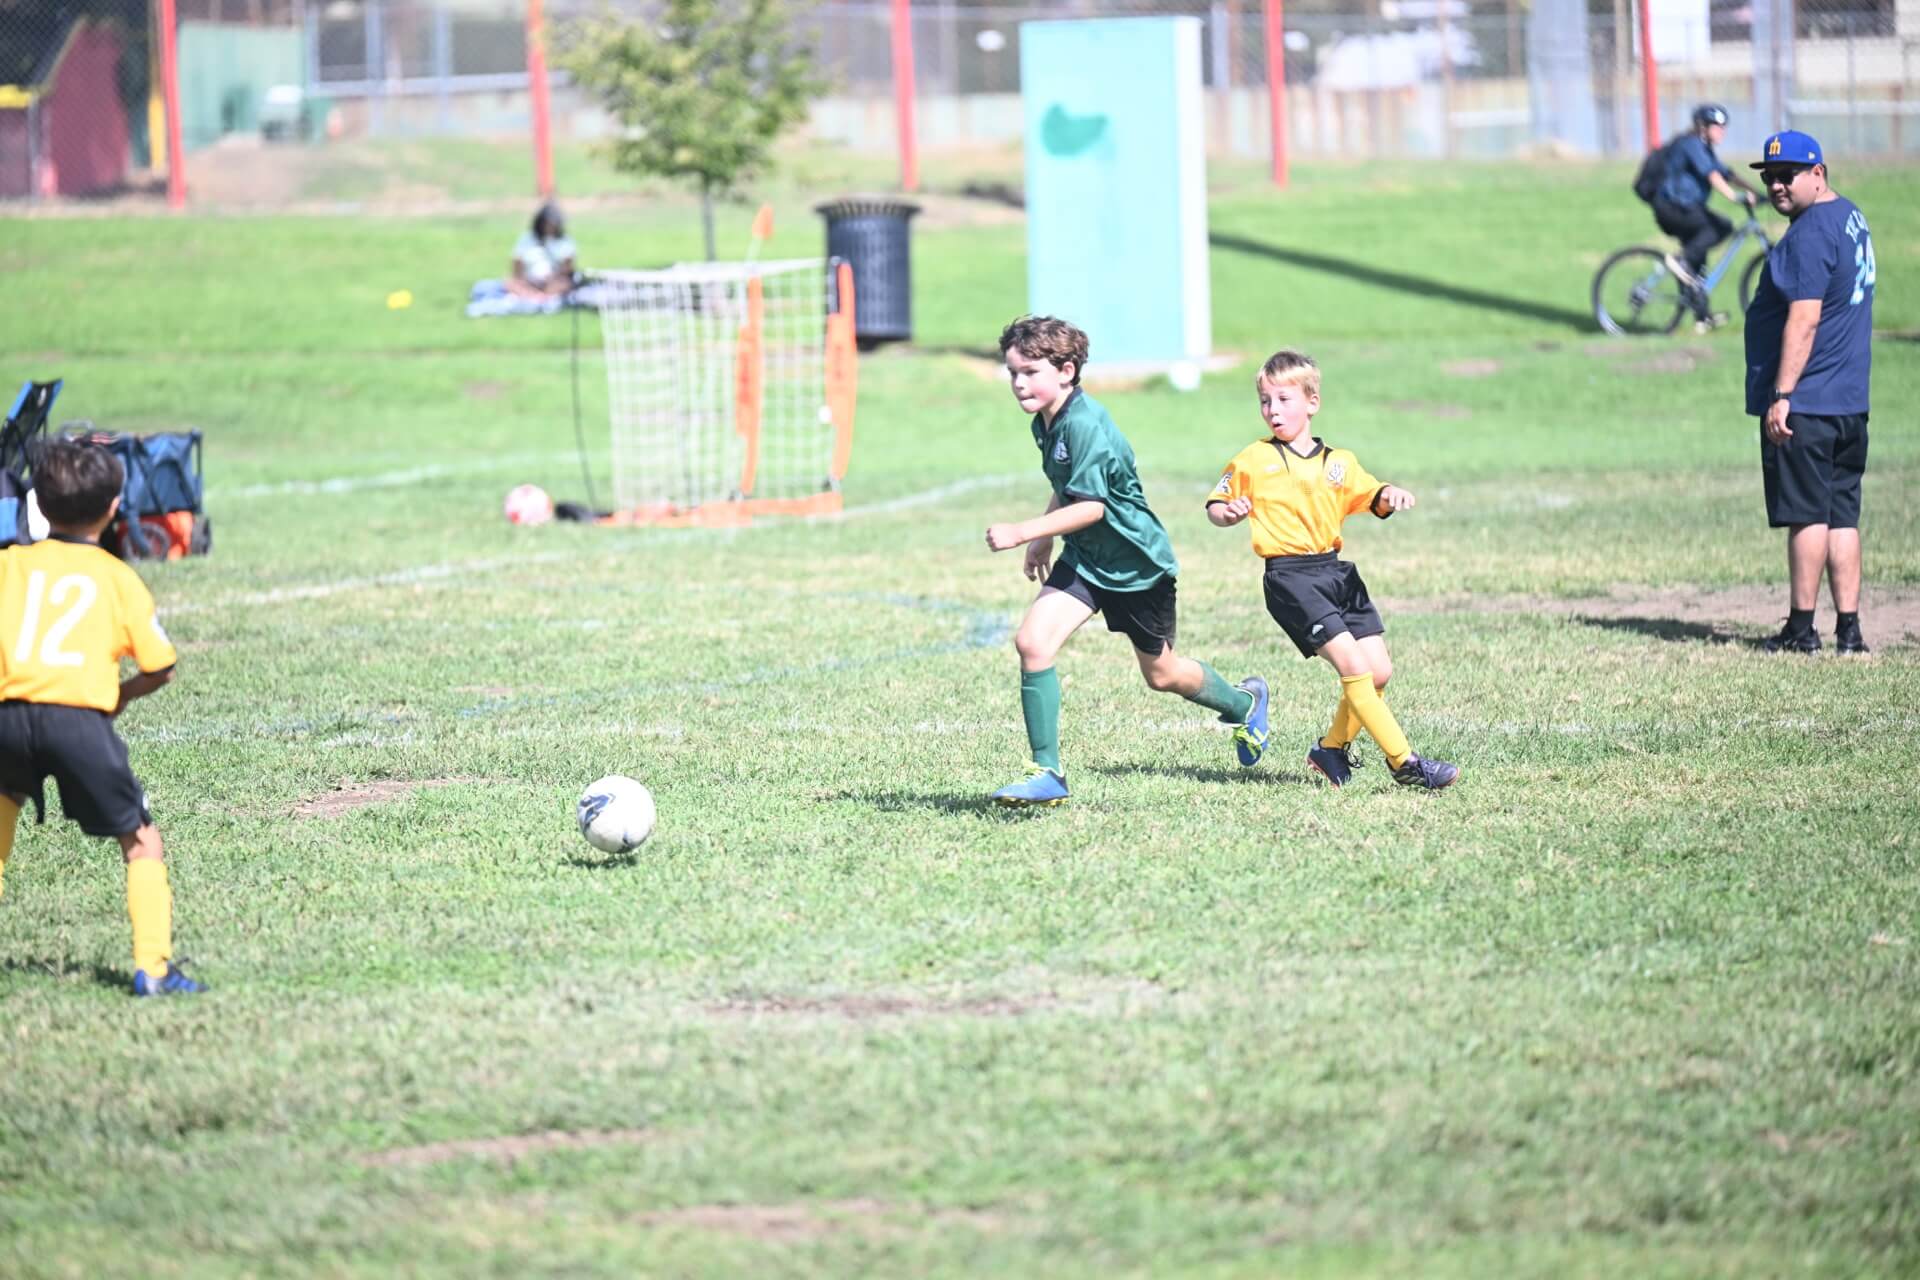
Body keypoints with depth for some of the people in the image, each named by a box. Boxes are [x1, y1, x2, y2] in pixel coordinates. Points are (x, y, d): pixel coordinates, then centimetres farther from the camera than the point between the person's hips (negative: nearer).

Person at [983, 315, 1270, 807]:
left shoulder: (1085, 425, -28)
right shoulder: (1045, 424, 0)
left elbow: (1090, 506, -32)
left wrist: (1023, 533, -35)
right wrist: (1044, 537, 20)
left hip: (1137, 563, -7)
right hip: (1084, 558, 7)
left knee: (1161, 675, 12)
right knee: (1032, 640, -16)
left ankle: (1245, 703, 43)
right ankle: (1047, 773, -10)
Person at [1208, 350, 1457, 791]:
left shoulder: (1338, 462, 12)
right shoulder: (1253, 461, 3)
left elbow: (1371, 497, 11)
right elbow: (1215, 504, 10)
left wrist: (1391, 496, -11)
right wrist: (1230, 514, -13)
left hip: (1337, 572, 6)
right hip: (1290, 576, -6)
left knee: (1379, 671, 3)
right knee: (1353, 665, -16)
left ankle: (1333, 749, 24)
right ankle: (1404, 763, -15)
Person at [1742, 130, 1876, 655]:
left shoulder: (1810, 234, -15)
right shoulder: (1852, 218, 16)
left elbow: (1804, 320, -22)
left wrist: (1782, 395, -22)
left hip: (1803, 402, -9)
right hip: (1849, 404, 9)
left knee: (1807, 514, -5)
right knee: (1842, 515, 9)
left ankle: (1801, 630, -1)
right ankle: (1848, 630, 8)